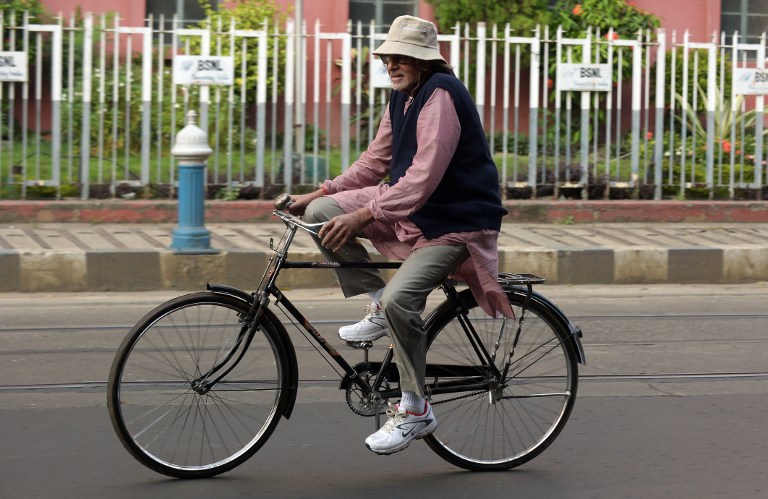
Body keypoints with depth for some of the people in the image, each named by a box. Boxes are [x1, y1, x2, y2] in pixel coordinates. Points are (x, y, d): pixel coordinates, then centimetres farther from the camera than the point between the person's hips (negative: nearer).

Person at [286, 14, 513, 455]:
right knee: (321, 213, -5)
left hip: (455, 221, -9)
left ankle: (415, 411, -12)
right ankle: (377, 306, 5)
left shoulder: (441, 95, -21)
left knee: (400, 299, -29)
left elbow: (423, 178, -29)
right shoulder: (402, 99, 9)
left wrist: (363, 216, -33)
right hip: (411, 208, 10)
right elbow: (375, 163, 16)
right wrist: (320, 193, 6)